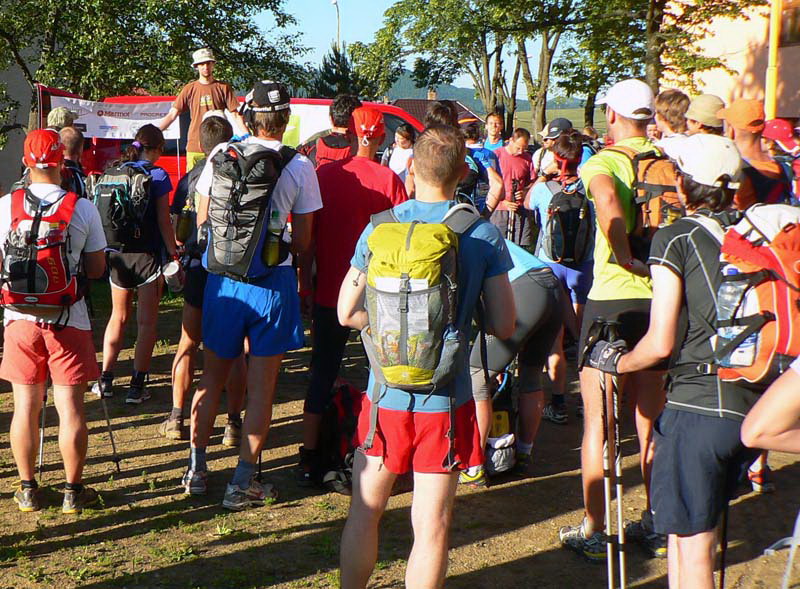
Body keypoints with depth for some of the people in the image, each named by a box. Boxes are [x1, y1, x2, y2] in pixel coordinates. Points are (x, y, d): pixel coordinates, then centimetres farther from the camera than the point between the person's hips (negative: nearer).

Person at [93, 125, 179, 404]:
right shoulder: (157, 175, -9)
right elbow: (163, 221, -12)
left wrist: (111, 250, 16)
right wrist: (174, 254, -5)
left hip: (118, 254, 5)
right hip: (148, 254, -5)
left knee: (118, 317, 18)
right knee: (146, 322, 4)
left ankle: (105, 380, 20)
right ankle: (137, 386, 4)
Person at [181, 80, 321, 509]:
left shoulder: (220, 155, -1)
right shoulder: (298, 167, -8)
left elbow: (202, 222, 8)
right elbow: (302, 242, -4)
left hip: (222, 280, 3)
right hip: (272, 282, -3)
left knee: (212, 378, 17)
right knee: (261, 388, 6)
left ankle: (197, 467, 26)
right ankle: (243, 481, 10)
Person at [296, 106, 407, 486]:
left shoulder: (324, 175, -3)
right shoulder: (389, 180, -8)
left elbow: (307, 237, 0)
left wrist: (305, 284, 10)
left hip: (329, 292, 2)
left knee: (322, 373, 10)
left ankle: (310, 458, 8)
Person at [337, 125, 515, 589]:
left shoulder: (380, 228, -3)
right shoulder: (484, 235, -6)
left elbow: (348, 313, 0)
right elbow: (503, 327, -6)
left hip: (386, 394, 2)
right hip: (446, 398, -1)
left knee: (365, 511, 17)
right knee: (432, 525, 7)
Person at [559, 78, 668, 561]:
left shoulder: (602, 162, -10)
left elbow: (607, 200, -32)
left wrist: (625, 256, -22)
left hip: (611, 299, -4)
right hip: (661, 299, 5)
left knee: (597, 420, 7)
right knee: (652, 418, 17)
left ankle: (594, 532, 14)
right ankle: (657, 525, 26)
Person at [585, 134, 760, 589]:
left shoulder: (675, 238, -8)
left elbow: (660, 345, -12)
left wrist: (615, 360, 5)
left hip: (699, 406, -6)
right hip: (754, 408, 6)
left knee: (692, 548, 4)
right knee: (686, 527, 22)